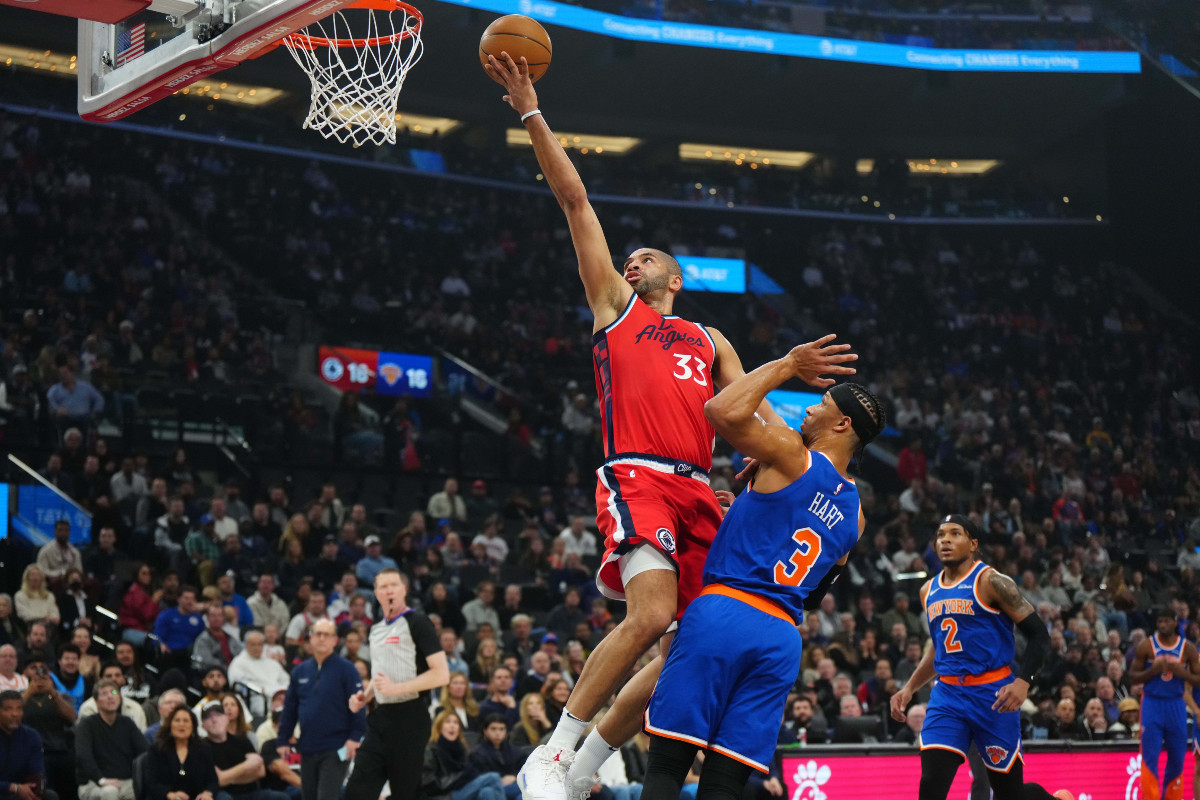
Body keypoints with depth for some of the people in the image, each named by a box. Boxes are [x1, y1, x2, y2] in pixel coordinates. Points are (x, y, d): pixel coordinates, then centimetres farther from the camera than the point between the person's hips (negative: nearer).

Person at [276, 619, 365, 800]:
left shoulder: (345, 669, -4)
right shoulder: (300, 671, 10)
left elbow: (357, 704, -8)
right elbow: (289, 709, 14)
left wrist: (354, 737, -16)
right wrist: (282, 741, 10)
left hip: (335, 750, -5)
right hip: (307, 749, 6)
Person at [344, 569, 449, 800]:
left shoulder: (416, 623, -7)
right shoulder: (377, 629, 17)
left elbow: (441, 674, -15)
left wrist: (396, 688, -20)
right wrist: (363, 697, 11)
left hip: (409, 718, -7)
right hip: (381, 718, 7)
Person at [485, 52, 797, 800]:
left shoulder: (710, 341, 30)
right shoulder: (615, 305, 20)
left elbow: (756, 414, 20)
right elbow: (575, 200, 15)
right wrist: (531, 112, 13)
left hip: (699, 489, 5)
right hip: (636, 478, -5)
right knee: (651, 617, -25)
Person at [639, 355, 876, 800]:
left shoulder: (791, 455, -2)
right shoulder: (854, 515, 19)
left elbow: (723, 410, -16)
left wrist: (786, 366, 1)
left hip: (723, 615, -6)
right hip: (782, 636, 6)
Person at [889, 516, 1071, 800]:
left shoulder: (991, 582, -8)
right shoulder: (929, 591, 12)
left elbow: (1039, 635, -10)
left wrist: (1023, 682, -24)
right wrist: (909, 688, 16)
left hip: (992, 693, -5)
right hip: (947, 694, 5)